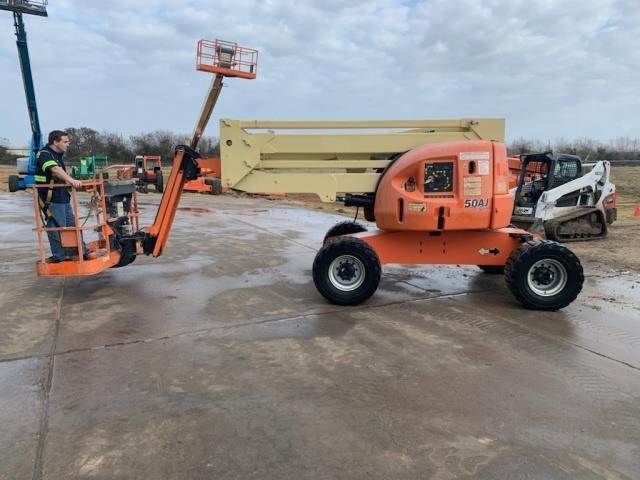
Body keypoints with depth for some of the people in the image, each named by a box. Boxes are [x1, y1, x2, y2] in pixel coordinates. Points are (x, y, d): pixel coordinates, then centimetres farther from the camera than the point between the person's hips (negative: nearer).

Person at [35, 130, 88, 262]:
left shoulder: (58, 155, 16)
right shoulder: (44, 155, -15)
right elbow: (55, 169, -35)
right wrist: (71, 180, -48)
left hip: (64, 198, 10)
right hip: (51, 200, -10)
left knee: (72, 225, 14)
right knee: (57, 228, -4)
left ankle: (81, 252, 22)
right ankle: (59, 256, 6)